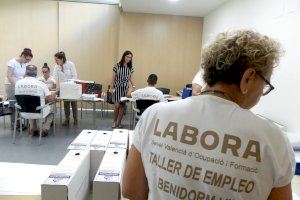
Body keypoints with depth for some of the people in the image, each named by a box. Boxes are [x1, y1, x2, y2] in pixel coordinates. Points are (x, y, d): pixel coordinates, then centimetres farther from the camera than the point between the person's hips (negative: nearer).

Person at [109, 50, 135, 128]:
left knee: (122, 105, 4)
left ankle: (119, 122, 17)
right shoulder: (117, 65, -4)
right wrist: (111, 87, -5)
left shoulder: (130, 67, 5)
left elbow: (131, 78, 7)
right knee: (117, 105, -9)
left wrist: (133, 86, -9)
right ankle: (114, 121, 11)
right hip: (117, 87, -3)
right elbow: (113, 77, -2)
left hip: (125, 88, 3)